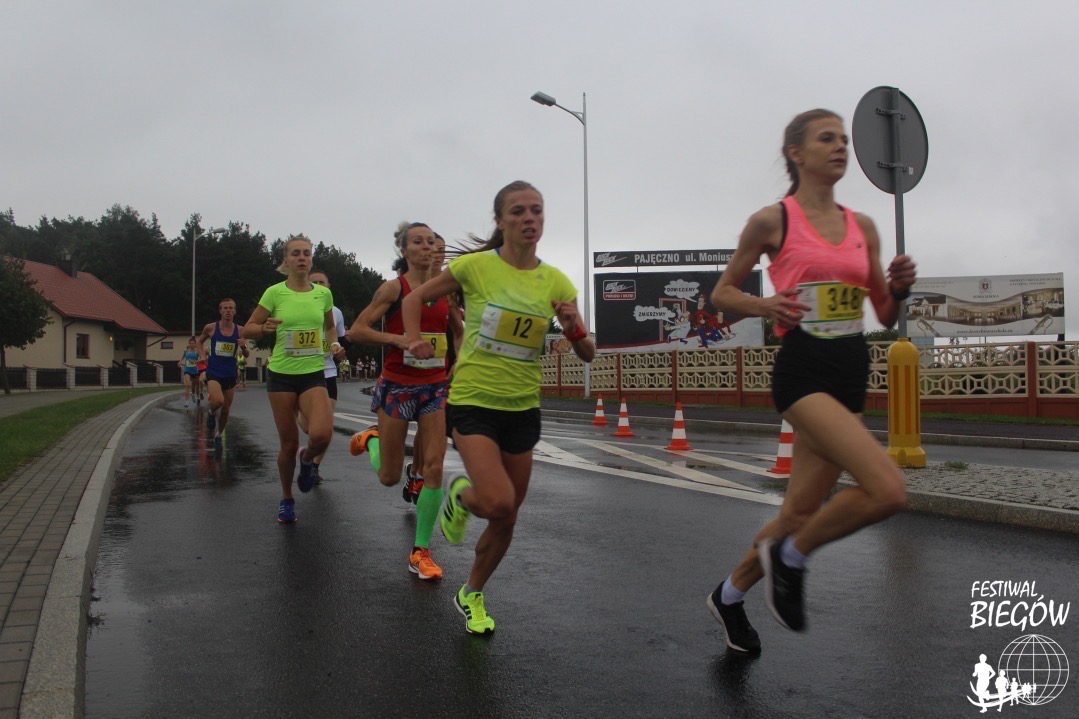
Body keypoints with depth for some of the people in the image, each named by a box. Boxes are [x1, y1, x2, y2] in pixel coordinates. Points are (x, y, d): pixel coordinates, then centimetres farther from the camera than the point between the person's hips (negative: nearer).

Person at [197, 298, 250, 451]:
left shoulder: (239, 331, -2)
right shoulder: (210, 328, -4)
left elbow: (247, 355, 3)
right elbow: (200, 342, 16)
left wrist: (244, 347, -18)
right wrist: (203, 355, -1)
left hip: (230, 375, 2)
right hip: (213, 373, -2)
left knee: (226, 409, 10)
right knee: (218, 401, -27)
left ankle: (219, 435, 35)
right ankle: (211, 414, 9)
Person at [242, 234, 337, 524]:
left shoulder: (323, 293, 3)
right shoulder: (275, 292, -4)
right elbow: (248, 329, 3)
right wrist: (265, 328, -18)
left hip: (313, 374, 1)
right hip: (281, 374, -1)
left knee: (321, 434, -22)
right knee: (289, 443, 3)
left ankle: (306, 459, 15)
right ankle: (286, 499, 27)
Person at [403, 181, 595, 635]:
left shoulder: (555, 281, 0)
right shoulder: (476, 266, -9)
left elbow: (587, 355, 2)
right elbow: (415, 298, 6)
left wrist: (574, 328, -18)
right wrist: (415, 339, -11)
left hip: (522, 407, 4)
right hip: (473, 401, -4)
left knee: (507, 518, 11)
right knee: (498, 503, -23)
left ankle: (472, 595, 36)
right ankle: (461, 495, 14)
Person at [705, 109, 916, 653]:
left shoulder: (862, 227, 11)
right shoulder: (772, 220, -3)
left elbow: (885, 316, 15)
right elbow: (722, 293, 5)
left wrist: (899, 286, -6)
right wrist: (764, 306, -14)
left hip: (851, 373, 6)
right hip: (802, 371, -6)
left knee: (799, 513, 9)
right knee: (888, 490, -23)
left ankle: (729, 595, 32)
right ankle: (789, 558, 2)